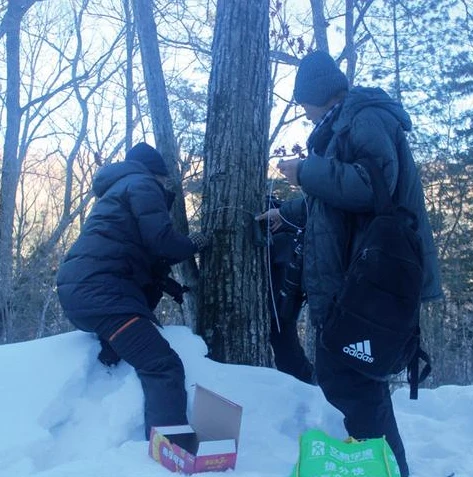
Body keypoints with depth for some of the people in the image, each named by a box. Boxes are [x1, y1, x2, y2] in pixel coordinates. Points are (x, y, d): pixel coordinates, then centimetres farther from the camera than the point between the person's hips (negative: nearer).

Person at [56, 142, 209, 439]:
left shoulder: (118, 188, 34)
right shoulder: (142, 184, 6)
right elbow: (161, 241, -8)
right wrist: (194, 245, 11)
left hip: (79, 286, 10)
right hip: (99, 287, -10)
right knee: (163, 367, -21)